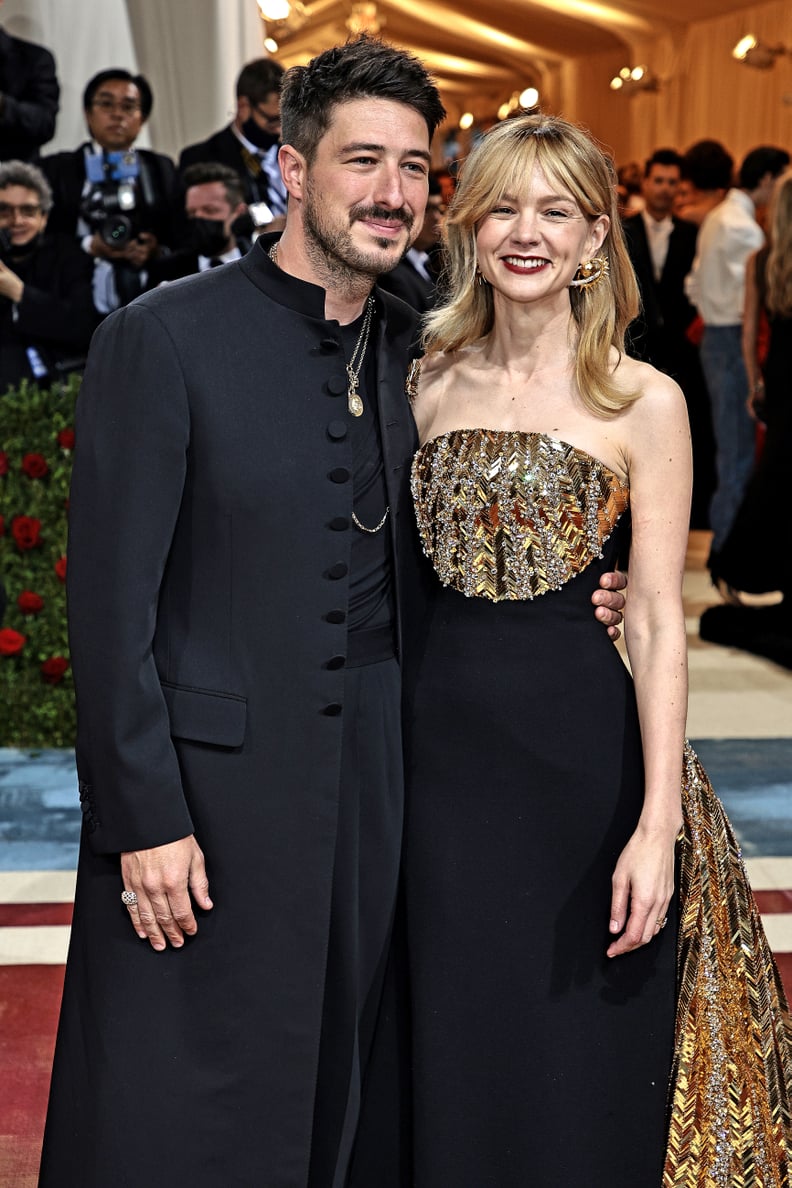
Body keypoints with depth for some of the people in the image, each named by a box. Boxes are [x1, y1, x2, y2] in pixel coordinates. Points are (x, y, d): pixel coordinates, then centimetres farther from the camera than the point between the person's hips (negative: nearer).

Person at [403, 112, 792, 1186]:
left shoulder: (642, 402, -4)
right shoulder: (430, 384, 7)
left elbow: (657, 623, -8)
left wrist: (657, 827, -14)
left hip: (578, 750, -3)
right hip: (441, 743, 3)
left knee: (580, 1071, 7)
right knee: (456, 1065, 12)